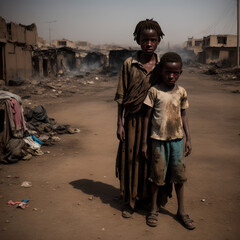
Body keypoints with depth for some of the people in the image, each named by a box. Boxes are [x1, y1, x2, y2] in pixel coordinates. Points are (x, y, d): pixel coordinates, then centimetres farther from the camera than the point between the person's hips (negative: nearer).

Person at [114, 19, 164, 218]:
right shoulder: (129, 64, -2)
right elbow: (121, 97, -1)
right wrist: (120, 124, -4)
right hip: (134, 119, -1)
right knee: (131, 158, 6)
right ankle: (130, 201, 23)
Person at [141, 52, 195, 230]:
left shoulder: (181, 92, 3)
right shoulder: (154, 91, -7)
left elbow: (184, 116, 11)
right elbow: (147, 117, -4)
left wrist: (188, 139, 8)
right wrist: (144, 142, -4)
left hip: (177, 138, 3)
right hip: (159, 139, -3)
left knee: (179, 175, 9)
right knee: (158, 175, 6)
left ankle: (181, 211, 24)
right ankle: (154, 209, 25)